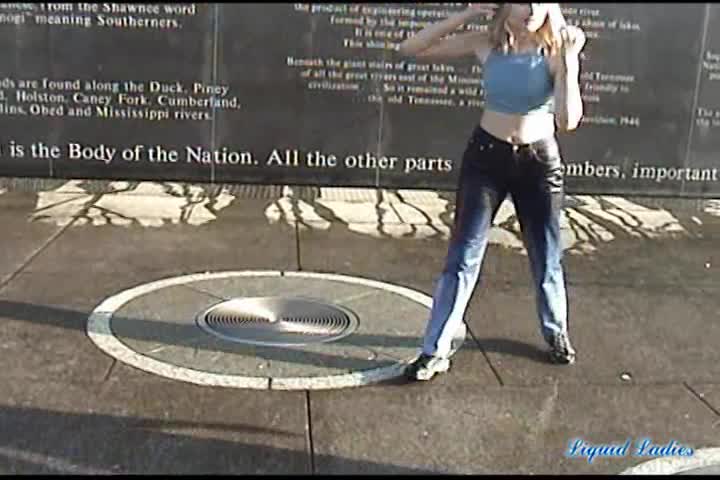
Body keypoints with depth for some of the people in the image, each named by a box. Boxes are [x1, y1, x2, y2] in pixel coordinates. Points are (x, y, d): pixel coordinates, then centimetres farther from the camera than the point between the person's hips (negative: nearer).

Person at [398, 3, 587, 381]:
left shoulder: (555, 51, -12)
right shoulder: (486, 44, -8)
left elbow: (568, 121, -23)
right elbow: (411, 50, -11)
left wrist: (569, 64, -31)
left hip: (539, 162, 0)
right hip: (486, 156, 0)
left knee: (547, 257, 13)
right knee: (463, 255, 0)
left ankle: (556, 333, 38)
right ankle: (435, 350, 6)